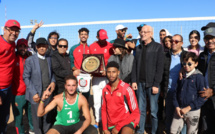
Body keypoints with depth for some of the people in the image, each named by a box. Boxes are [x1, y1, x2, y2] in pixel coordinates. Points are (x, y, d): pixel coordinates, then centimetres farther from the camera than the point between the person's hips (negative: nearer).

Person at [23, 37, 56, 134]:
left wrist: (53, 81, -4)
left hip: (48, 92, 3)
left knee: (48, 116, 11)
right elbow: (26, 77, -6)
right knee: (37, 116, 8)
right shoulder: (30, 60, -4)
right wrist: (34, 93, -13)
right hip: (37, 94, -3)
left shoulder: (49, 59, 9)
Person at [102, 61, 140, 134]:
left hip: (126, 123, -6)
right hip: (111, 125, 6)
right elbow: (104, 109, 11)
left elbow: (136, 113, -13)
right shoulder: (105, 90, 2)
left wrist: (118, 127, -14)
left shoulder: (126, 89, -14)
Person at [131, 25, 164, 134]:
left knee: (153, 111, 2)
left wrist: (156, 84, -11)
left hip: (152, 84, -4)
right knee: (141, 109, 10)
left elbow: (160, 67, -6)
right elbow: (135, 65, 13)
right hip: (140, 83, 4)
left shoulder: (158, 47, -1)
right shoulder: (138, 48, 14)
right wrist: (134, 81, 3)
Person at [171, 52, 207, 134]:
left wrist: (188, 108, -13)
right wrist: (177, 107, -2)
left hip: (193, 112, -4)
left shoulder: (199, 77, -10)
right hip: (179, 110, 4)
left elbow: (203, 97, -12)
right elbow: (176, 92, 10)